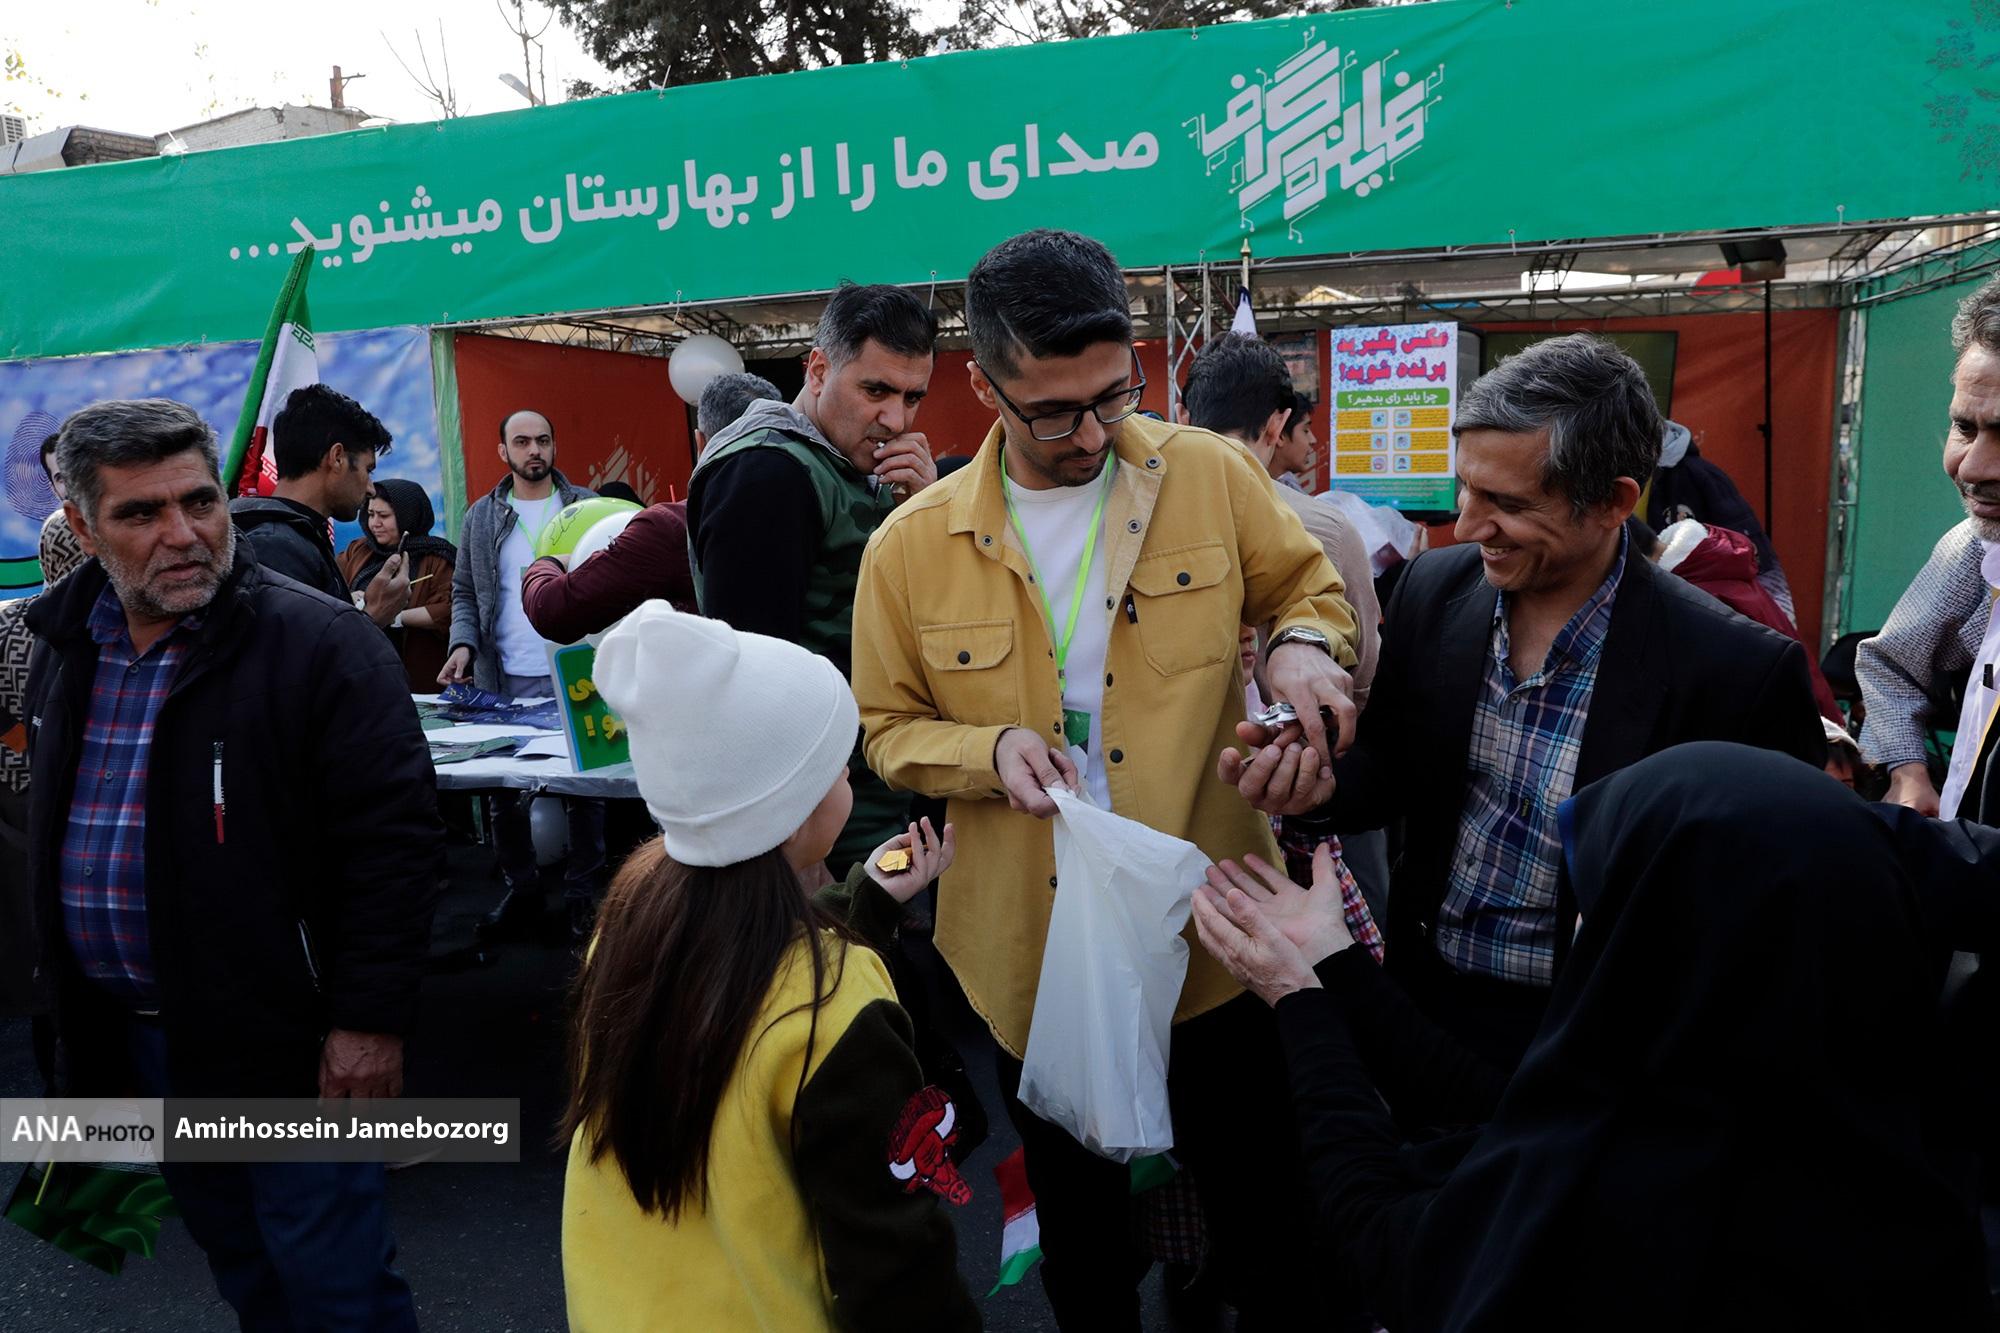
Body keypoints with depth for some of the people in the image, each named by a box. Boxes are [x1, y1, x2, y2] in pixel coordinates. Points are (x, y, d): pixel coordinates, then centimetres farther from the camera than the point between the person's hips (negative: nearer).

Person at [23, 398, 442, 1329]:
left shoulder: (322, 643, -17)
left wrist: (370, 1019, -19)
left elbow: (394, 840, -18)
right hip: (126, 1038, 7)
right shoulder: (62, 649, 6)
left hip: (287, 1042, -6)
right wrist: (76, 1015, 20)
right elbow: (50, 834, 19)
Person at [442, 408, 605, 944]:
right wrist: (463, 643, -7)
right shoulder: (480, 517, 9)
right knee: (504, 789, 6)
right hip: (503, 680, 2)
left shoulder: (586, 508, 5)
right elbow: (464, 592, 11)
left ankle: (583, 893, 13)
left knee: (583, 785, 3)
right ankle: (520, 889, 19)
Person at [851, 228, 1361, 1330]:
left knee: (1267, 1231, 16)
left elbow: (1308, 588, 8)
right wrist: (988, 751, -17)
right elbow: (889, 730, 3)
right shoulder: (912, 547, -6)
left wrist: (1302, 645, -14)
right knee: (1080, 1241, 23)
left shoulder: (1211, 476, -6)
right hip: (1035, 956, 1)